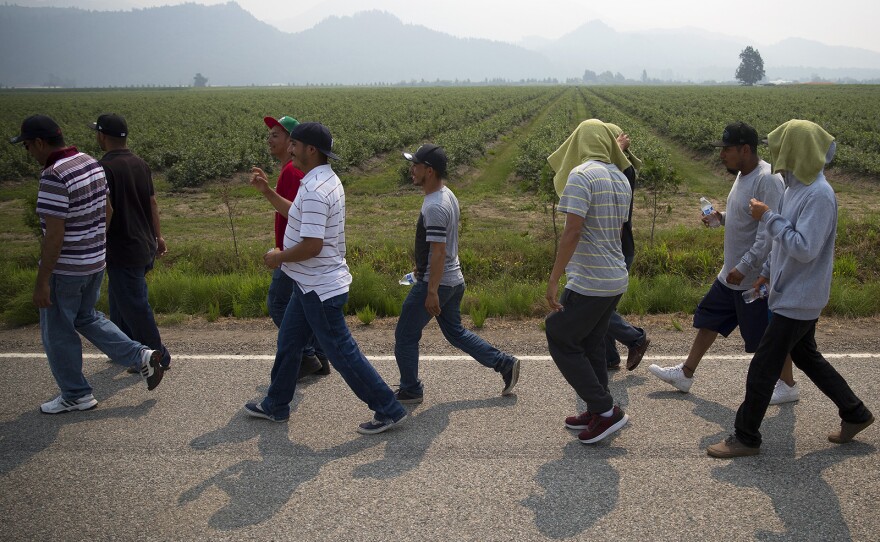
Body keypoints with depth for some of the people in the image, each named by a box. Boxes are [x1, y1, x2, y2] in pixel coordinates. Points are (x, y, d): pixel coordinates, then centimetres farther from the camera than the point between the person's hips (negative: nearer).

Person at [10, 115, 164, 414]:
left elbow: (54, 236, -25)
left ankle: (76, 396, 25)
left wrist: (42, 282, -19)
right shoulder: (91, 163, 2)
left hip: (65, 269, -8)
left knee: (57, 333, 11)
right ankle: (142, 356, 18)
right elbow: (107, 211, 13)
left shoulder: (54, 177, -24)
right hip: (95, 262, 8)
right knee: (86, 318, 26)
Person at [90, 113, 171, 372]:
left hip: (123, 251, -9)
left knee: (134, 306, 3)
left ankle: (158, 357, 13)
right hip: (144, 246, 9)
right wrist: (157, 236, 22)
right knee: (120, 299, 23)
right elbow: (152, 203, 14)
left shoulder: (104, 167, -18)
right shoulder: (140, 164, 6)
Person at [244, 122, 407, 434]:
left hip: (320, 289, -11)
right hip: (311, 285, 11)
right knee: (288, 343, 20)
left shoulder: (315, 190, -24)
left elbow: (312, 245, -29)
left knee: (341, 352, -2)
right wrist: (267, 193, 18)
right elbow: (299, 216, 25)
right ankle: (276, 406, 36)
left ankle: (388, 410, 8)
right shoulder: (326, 180, 10)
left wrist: (279, 257, -13)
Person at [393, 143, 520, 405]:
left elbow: (438, 251, -25)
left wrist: (431, 292, -24)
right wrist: (421, 266, 28)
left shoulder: (434, 207, -23)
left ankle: (410, 391, 16)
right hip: (454, 280, 10)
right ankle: (505, 364, 19)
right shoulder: (447, 195, 8)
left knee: (405, 335, 5)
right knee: (455, 332, 20)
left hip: (436, 283, -10)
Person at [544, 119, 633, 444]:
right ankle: (598, 413, 27)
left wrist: (553, 279, -20)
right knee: (591, 345, 19)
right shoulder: (621, 179, 11)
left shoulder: (581, 175, -15)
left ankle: (606, 410, 5)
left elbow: (572, 231, -22)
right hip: (616, 279, 9)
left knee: (561, 341, 4)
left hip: (589, 283, -9)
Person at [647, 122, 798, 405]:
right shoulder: (743, 175, 8)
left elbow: (770, 232, -28)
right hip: (733, 274, 10)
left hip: (755, 278, -10)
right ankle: (685, 374, 25)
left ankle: (788, 386, 25)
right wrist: (722, 217, 3)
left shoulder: (767, 180, -23)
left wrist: (744, 267, -28)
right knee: (709, 319, 15)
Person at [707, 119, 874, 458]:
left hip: (798, 299, -10)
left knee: (763, 367, -3)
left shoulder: (819, 194, -23)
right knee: (806, 357, 22)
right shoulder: (796, 187, 7)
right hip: (792, 294, 10)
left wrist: (768, 217, -23)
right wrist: (768, 272, 19)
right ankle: (854, 413, 37)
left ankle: (745, 438, 8)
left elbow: (804, 249, -27)